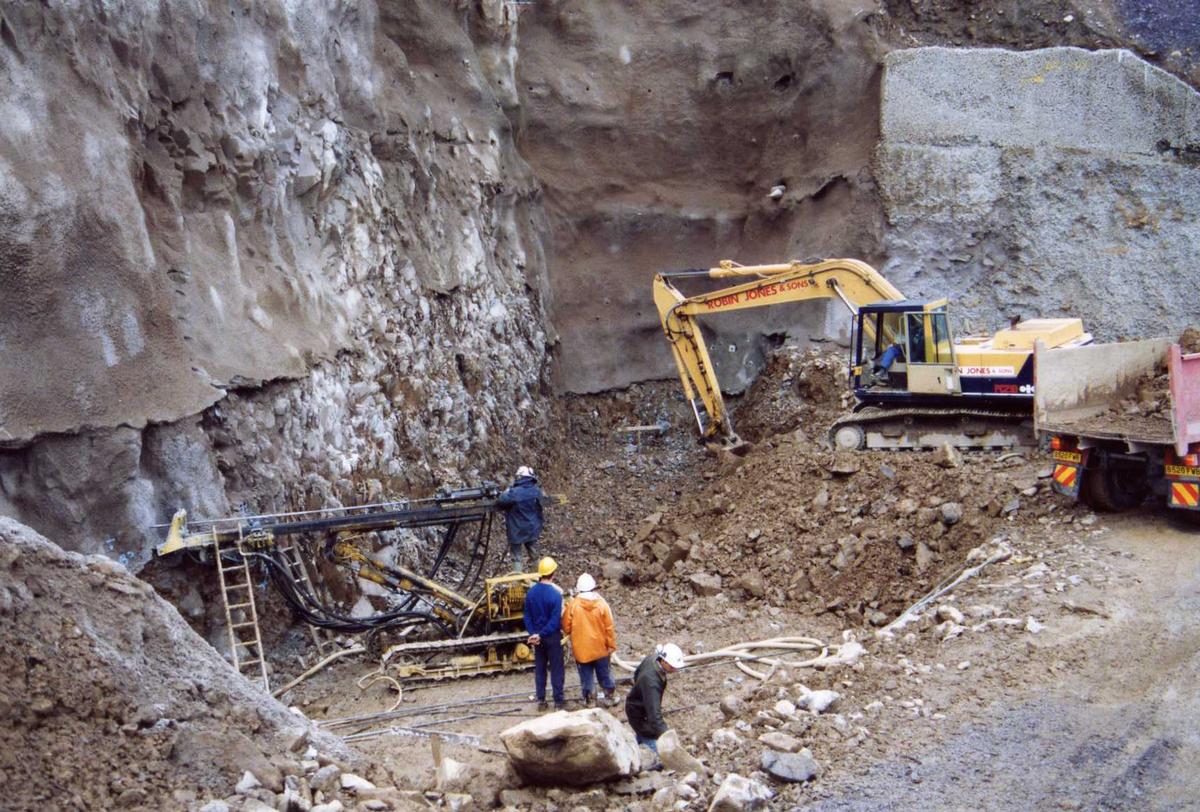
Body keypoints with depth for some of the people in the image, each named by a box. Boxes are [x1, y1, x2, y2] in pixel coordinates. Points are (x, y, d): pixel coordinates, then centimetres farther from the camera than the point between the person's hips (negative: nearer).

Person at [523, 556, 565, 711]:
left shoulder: (531, 592, -3)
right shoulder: (556, 593, -19)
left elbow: (527, 616, 0)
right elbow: (555, 620, -21)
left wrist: (533, 634, -4)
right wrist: (542, 634, -15)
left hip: (536, 636, 4)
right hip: (552, 636, -4)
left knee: (539, 669, 14)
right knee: (556, 669, 6)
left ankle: (541, 701, 20)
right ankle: (559, 701, 12)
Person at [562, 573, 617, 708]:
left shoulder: (573, 605, -13)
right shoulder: (601, 603, -11)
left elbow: (566, 627, -5)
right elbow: (609, 627, -8)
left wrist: (573, 633, 17)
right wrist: (611, 645, 2)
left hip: (581, 648, -1)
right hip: (600, 647, 1)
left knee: (587, 676, 11)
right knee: (604, 673, 18)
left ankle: (590, 700, 18)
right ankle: (608, 697, 28)